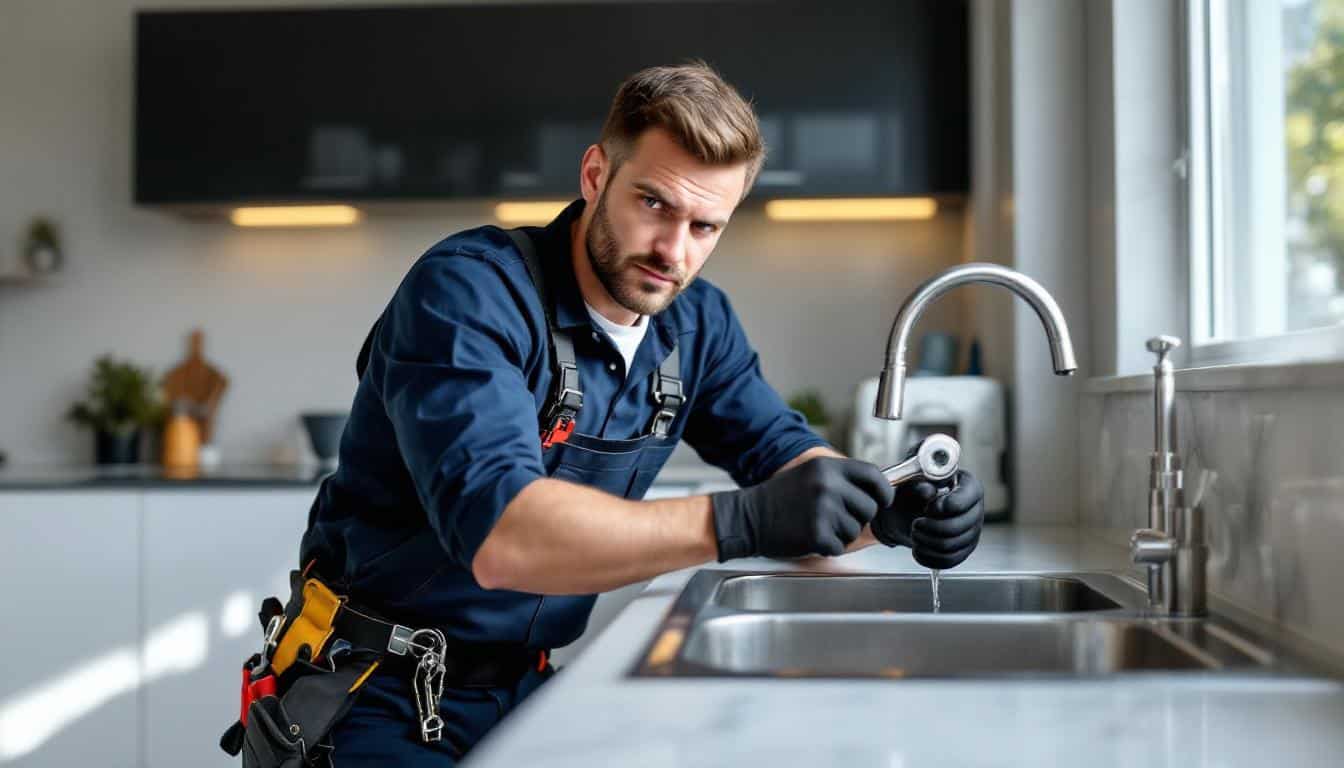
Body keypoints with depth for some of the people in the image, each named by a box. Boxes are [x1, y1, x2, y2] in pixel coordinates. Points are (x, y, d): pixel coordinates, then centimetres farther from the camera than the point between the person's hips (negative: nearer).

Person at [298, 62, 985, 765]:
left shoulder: (697, 323, 2)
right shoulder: (467, 291, -21)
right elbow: (498, 537, -32)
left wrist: (888, 510, -20)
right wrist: (740, 522, -41)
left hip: (532, 684, 6)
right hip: (389, 700, -6)